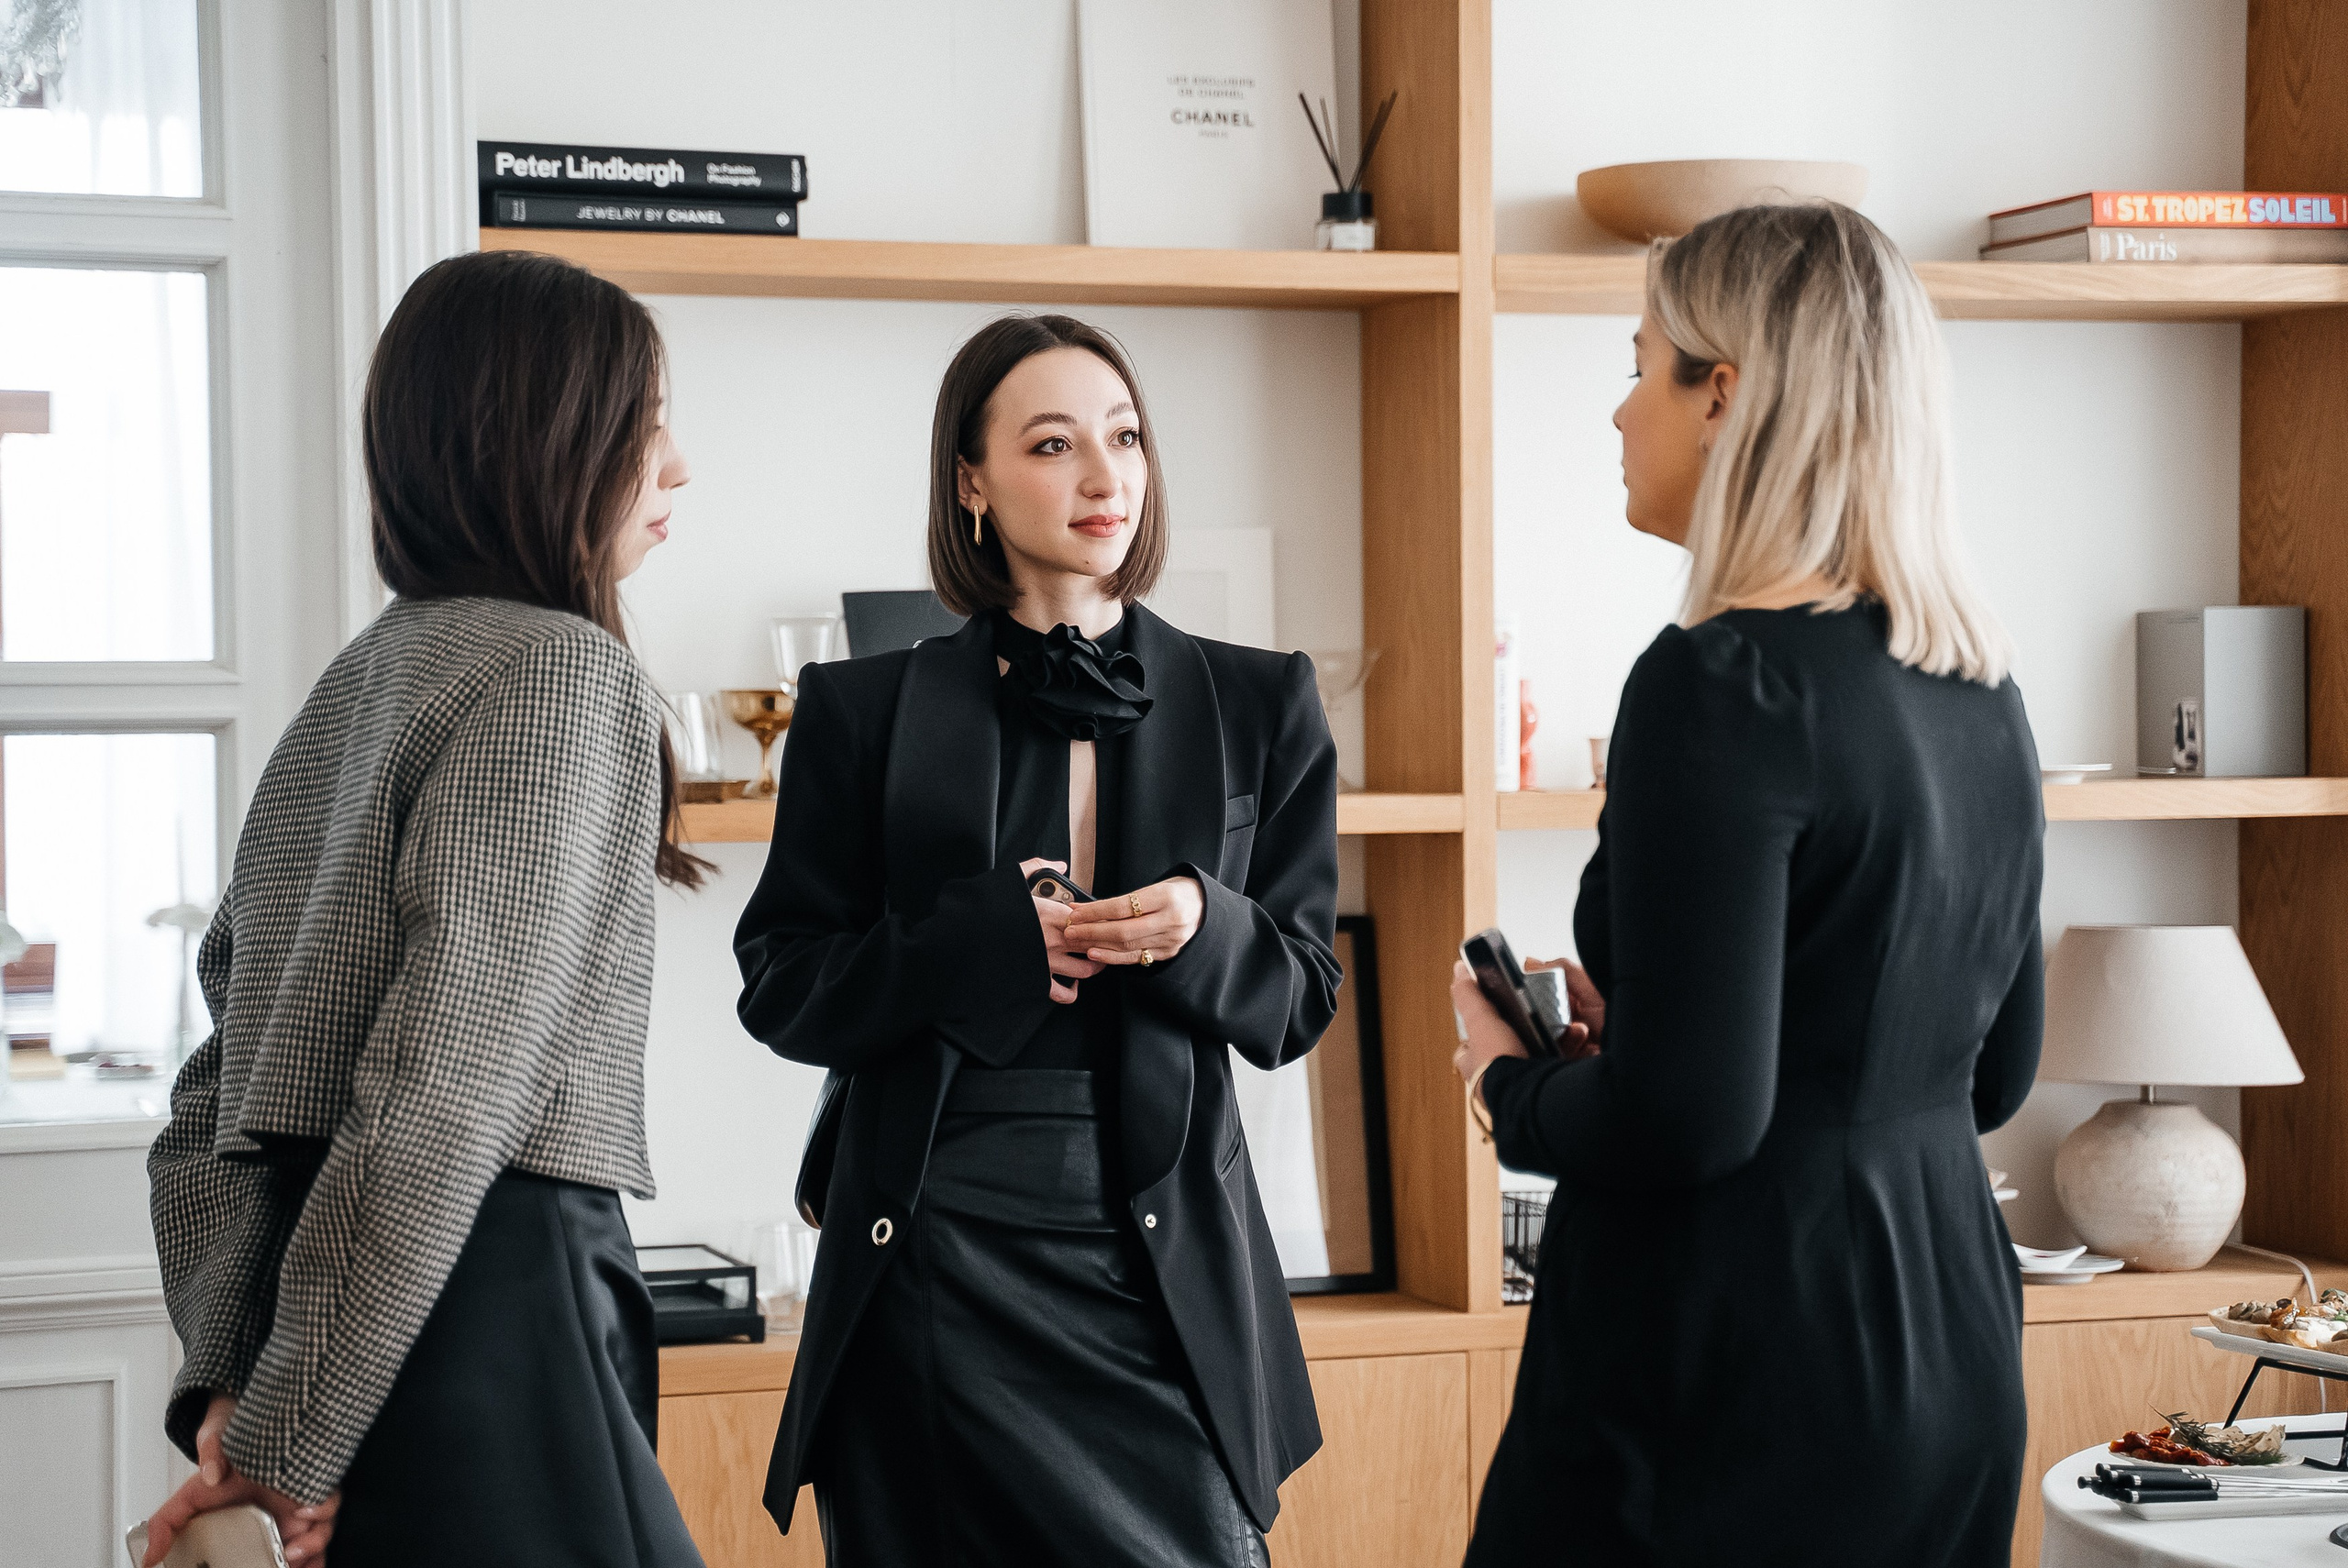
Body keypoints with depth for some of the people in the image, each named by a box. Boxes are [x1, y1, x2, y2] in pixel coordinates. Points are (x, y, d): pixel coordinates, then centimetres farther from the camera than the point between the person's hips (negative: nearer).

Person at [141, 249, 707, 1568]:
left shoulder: (360, 680, 16)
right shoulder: (561, 669, -10)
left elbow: (219, 1081, 13)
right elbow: (447, 1084, -19)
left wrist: (230, 1379, 7)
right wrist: (287, 1443, -17)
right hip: (491, 1287, -9)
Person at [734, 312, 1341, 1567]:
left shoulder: (1256, 706, 8)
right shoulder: (867, 711, 4)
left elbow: (1299, 1003, 8)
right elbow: (781, 989, 2)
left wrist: (1204, 931, -14)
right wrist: (992, 944, -13)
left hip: (1161, 1262, 1)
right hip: (934, 1261, -1)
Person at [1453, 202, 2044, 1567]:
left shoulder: (1727, 681, -18)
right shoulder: (1979, 683, 7)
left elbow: (1688, 1117, -23)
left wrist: (1513, 1085, -3)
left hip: (1747, 1366, -8)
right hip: (1946, 1337, 8)